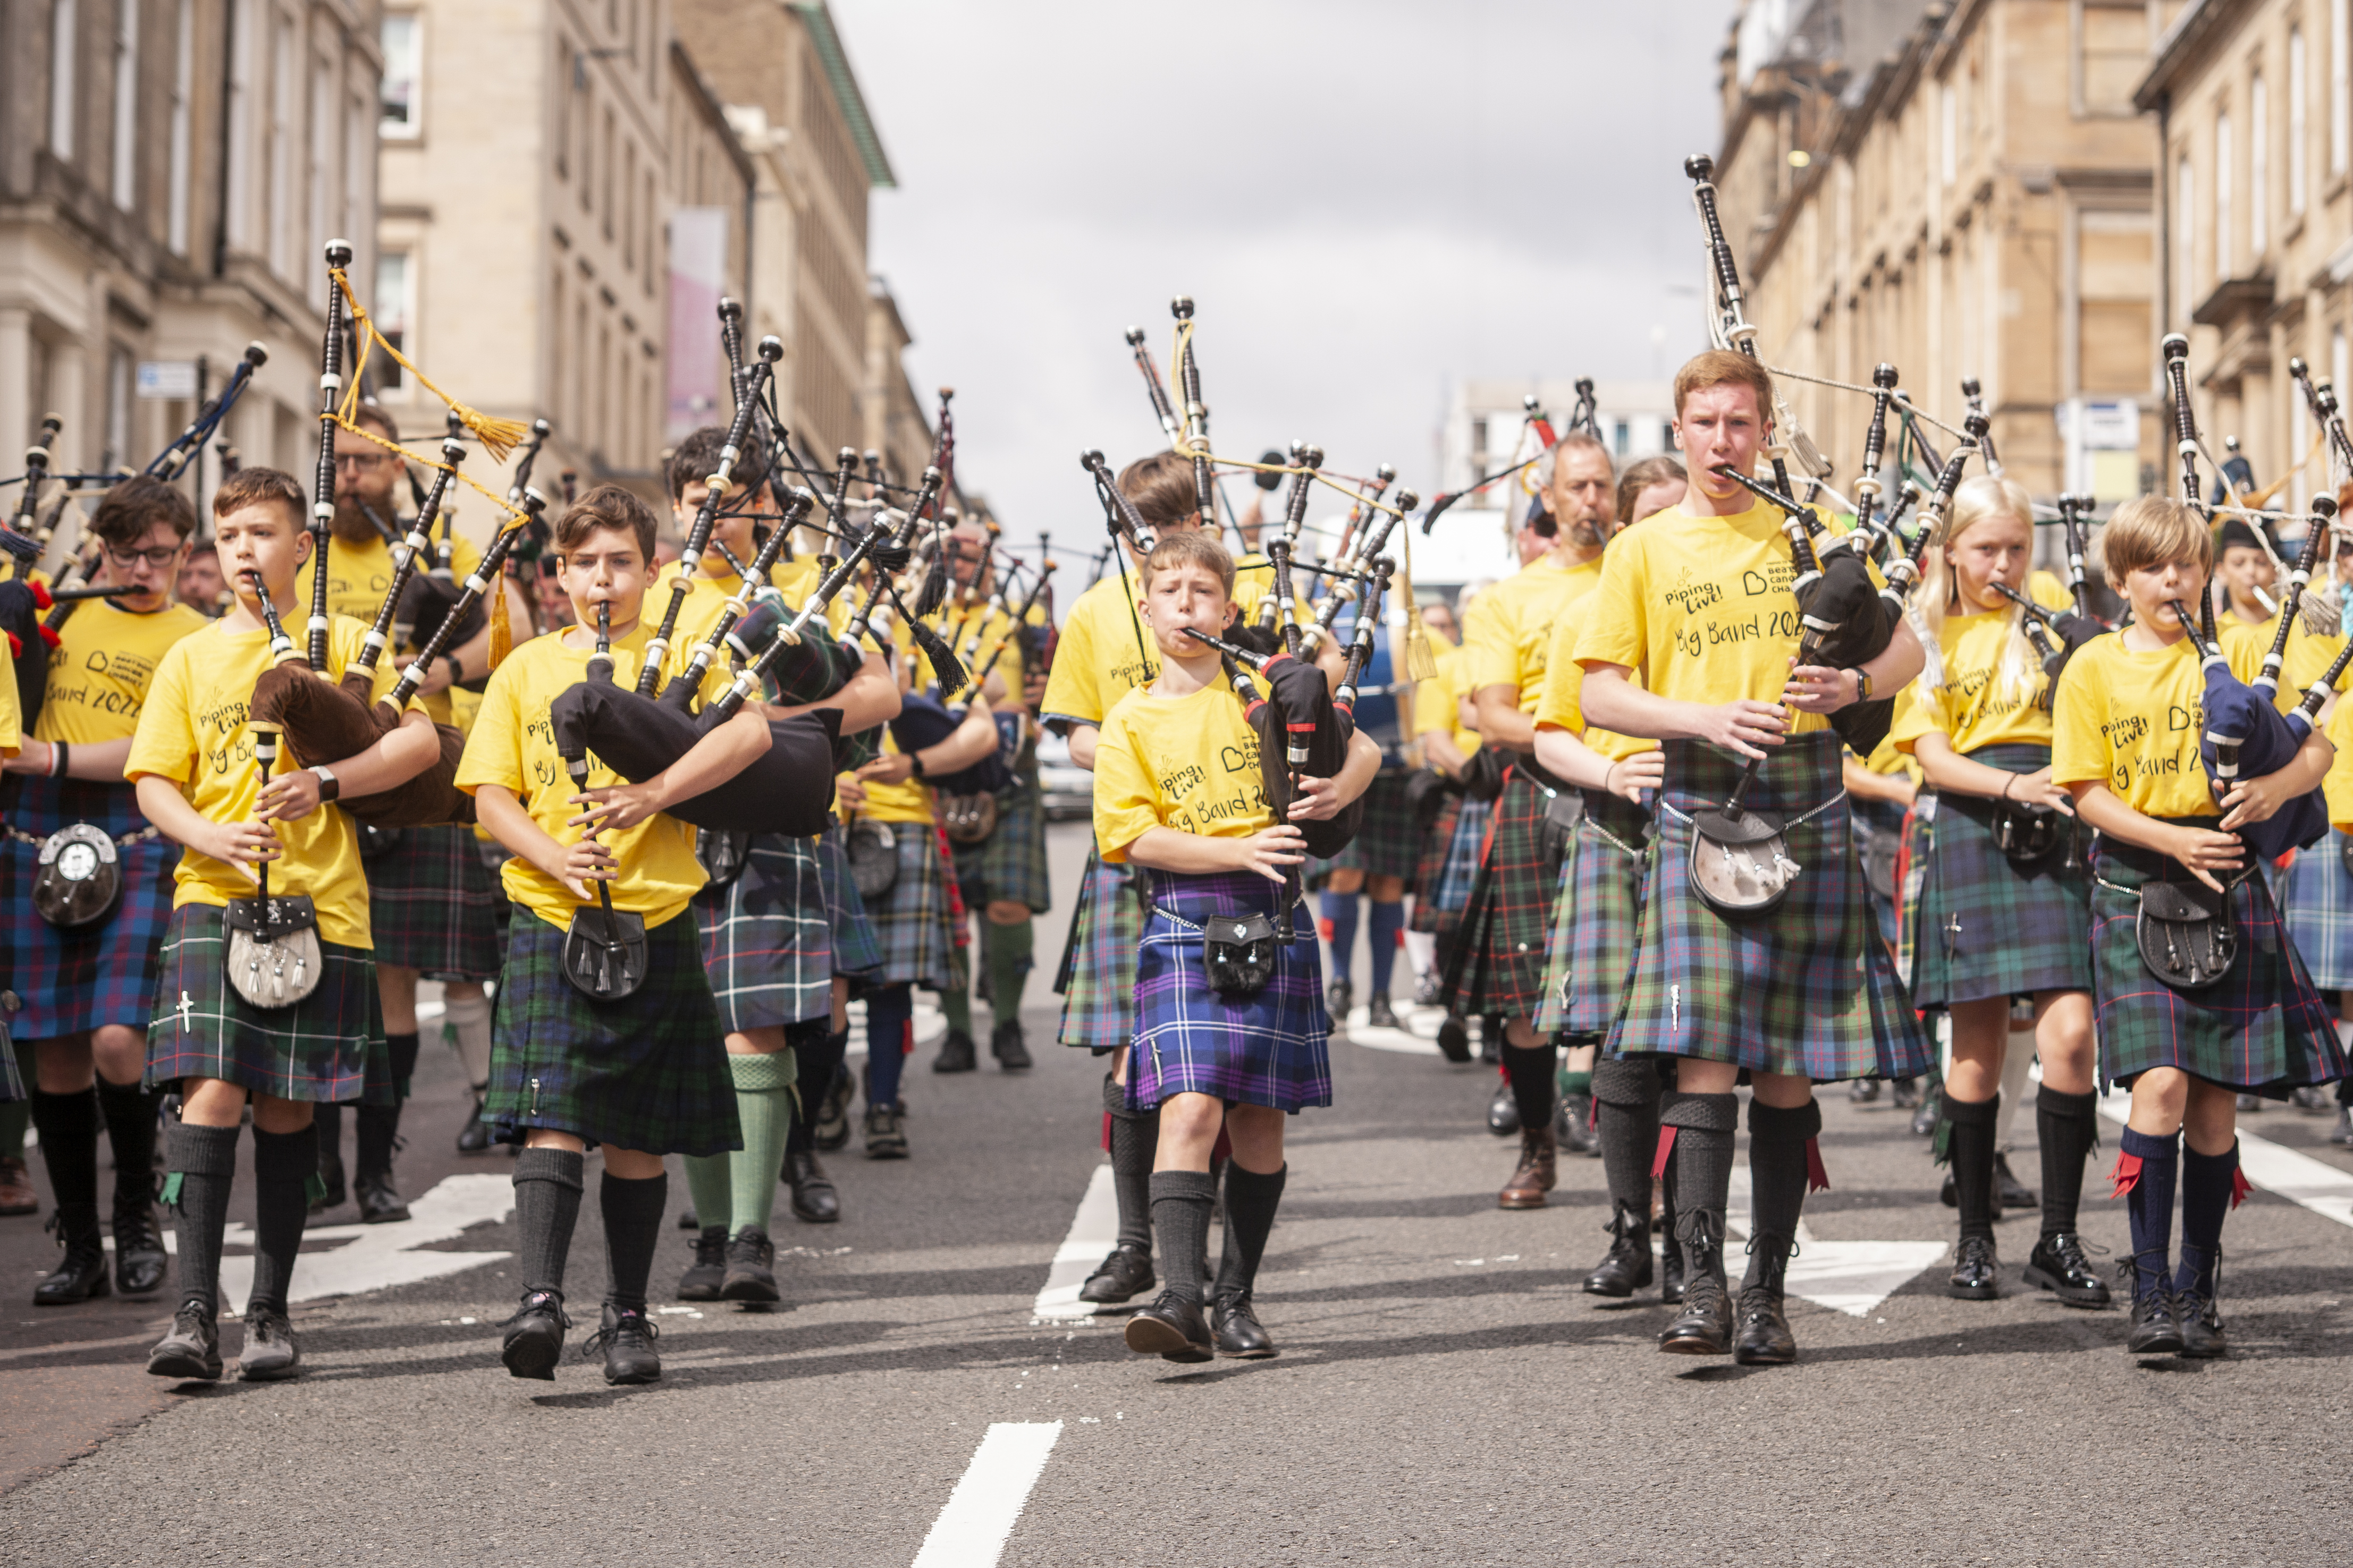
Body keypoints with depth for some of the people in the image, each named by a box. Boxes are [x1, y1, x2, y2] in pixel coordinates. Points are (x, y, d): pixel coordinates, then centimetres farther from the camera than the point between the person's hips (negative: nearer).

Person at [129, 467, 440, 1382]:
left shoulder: (346, 642, 10)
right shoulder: (189, 660, 13)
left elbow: (419, 741, -1)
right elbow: (153, 782, 8)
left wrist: (325, 783, -16)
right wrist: (214, 837, -12)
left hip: (320, 904, 0)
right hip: (213, 898, 0)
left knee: (287, 1108, 2)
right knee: (209, 1092, -13)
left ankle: (269, 1314, 12)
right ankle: (195, 1313, -15)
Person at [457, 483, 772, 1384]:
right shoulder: (526, 670, 11)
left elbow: (750, 732, -12)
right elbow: (490, 795, 5)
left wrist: (652, 795, -24)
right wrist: (557, 856, -14)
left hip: (655, 925, 0)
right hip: (550, 922, 0)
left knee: (637, 1138, 6)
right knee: (551, 1119, -14)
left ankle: (627, 1317, 17)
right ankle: (541, 1300, -21)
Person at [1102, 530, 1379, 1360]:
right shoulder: (1130, 722, 4)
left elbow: (1362, 748, 15)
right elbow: (1136, 836, -4)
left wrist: (1335, 792, -7)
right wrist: (1239, 851, -15)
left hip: (1273, 919, 2)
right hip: (1184, 923, -2)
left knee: (1258, 1119, 6)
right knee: (1191, 1105, -17)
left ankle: (1236, 1297, 19)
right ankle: (1180, 1295, -23)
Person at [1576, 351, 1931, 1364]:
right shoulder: (1644, 550, 10)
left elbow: (1905, 648, 11)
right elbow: (1601, 694, 4)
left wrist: (1851, 686, -11)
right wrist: (1707, 717, -12)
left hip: (1808, 811, 1)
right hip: (1700, 810, -1)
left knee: (1788, 1069, 3)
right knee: (1705, 1056, -12)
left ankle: (1767, 1297, 10)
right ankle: (1703, 1290, -14)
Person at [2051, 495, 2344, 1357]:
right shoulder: (2095, 666, 4)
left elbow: (2316, 750, 8)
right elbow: (2088, 793, -1)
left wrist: (2271, 789, -13)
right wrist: (2173, 840, -16)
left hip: (2229, 885, 2)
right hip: (2135, 886, -2)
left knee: (2215, 1101, 2)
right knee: (2161, 1084, -15)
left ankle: (2197, 1289, 15)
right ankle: (2150, 1293, -10)